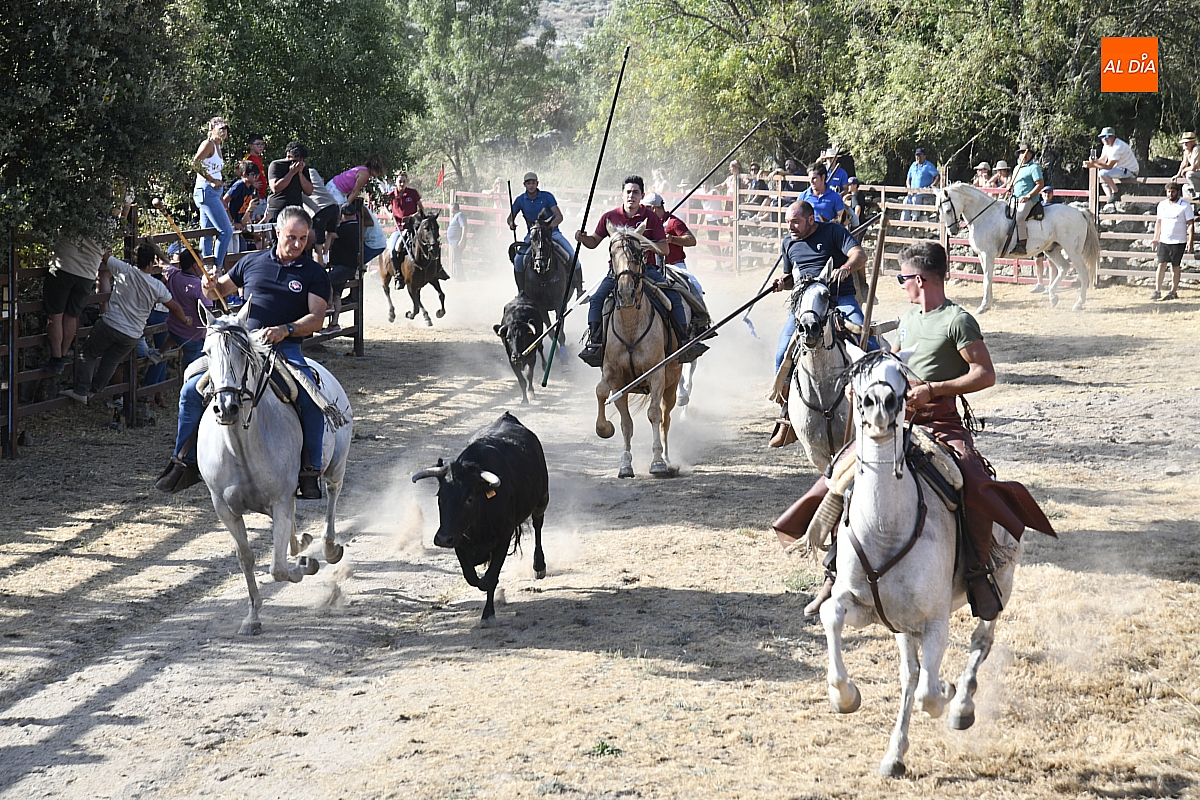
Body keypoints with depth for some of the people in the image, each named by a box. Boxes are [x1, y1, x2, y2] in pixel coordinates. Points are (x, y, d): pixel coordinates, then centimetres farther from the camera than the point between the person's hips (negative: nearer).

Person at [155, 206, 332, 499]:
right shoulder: (252, 262, 14)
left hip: (285, 350, -3)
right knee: (192, 391, -11)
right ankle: (185, 464, 6)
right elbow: (220, 291, 26)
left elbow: (316, 318, -5)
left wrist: (286, 330, -22)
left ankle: (309, 473, -17)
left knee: (312, 398, -30)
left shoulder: (313, 273, 6)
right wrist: (210, 287, 1)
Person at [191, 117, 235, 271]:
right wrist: (212, 180, -19)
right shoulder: (208, 144, -9)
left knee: (208, 234, 10)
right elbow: (195, 163, -23)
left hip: (213, 192, 10)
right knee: (226, 230, -13)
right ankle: (218, 267, -11)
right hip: (206, 191, -10)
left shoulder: (217, 146, 18)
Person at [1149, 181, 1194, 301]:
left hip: (1178, 241, -3)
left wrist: (1190, 241, -12)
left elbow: (1191, 224, -4)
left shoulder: (1185, 205, -3)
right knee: (1161, 265, -3)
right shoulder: (1162, 205, 10)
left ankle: (1174, 292, 9)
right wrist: (1156, 239, 13)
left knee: (1175, 266, 1)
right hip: (1163, 240, 3)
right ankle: (1157, 291, -1)